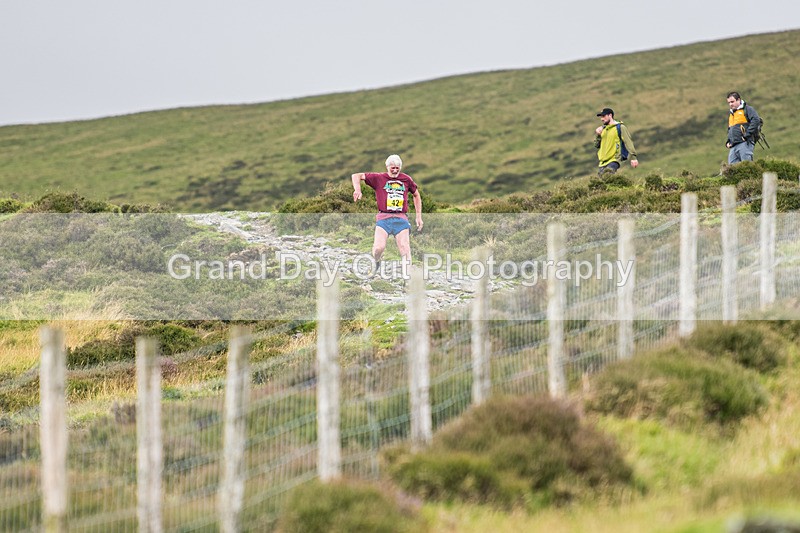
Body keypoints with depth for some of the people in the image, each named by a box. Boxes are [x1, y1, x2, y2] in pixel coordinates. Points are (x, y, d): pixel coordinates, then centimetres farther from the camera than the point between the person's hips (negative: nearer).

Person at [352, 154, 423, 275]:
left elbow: (416, 195, 28)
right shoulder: (379, 178, 7)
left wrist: (419, 216, 23)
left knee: (405, 248, -11)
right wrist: (357, 190, -12)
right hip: (384, 218, -2)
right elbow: (357, 176, 8)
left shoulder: (406, 179, 14)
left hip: (401, 218, 2)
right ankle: (376, 263, 16)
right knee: (379, 247, -16)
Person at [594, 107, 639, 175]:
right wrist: (598, 135, 3)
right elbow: (597, 145, 21)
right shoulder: (603, 128, 19)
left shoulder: (620, 127, -1)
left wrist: (633, 157, -16)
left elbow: (628, 142, -7)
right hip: (603, 161, 7)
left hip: (614, 160, -7)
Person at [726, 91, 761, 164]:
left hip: (745, 143, -7)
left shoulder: (747, 109, 3)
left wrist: (747, 134, -17)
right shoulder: (730, 113, 27)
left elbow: (756, 120, -13)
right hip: (733, 146, 7)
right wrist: (728, 141, 17)